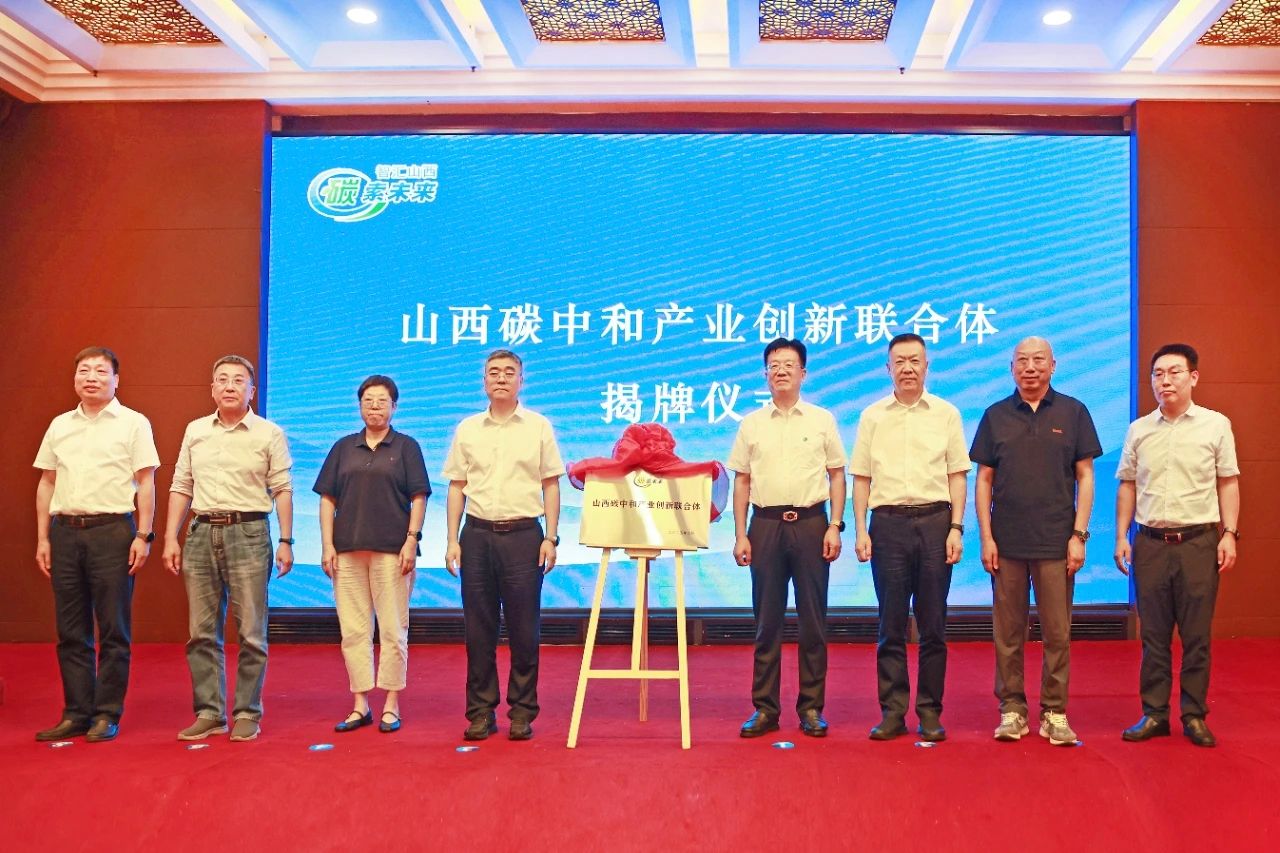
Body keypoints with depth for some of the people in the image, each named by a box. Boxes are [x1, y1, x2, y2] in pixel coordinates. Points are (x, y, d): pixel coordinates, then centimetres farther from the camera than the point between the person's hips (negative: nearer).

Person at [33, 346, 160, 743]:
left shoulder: (133, 423, 2)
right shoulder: (60, 425, 14)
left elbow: (146, 483, -1)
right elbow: (46, 484, 16)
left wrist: (143, 536, -8)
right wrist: (42, 538, 10)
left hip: (112, 531, -4)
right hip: (65, 531, 4)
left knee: (113, 630, -1)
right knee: (71, 631, 7)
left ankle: (107, 715, 7)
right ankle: (76, 714, 15)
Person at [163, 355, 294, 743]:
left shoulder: (269, 434, 1)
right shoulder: (195, 431, 12)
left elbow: (282, 490, 0)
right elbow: (181, 487, 13)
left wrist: (286, 542, -5)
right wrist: (171, 538, 6)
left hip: (248, 533, -3)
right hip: (202, 533, 4)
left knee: (251, 633, 0)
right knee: (202, 632, 6)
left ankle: (247, 714, 9)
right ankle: (209, 713, 15)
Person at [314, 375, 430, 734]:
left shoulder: (406, 447, 6)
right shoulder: (343, 448, 12)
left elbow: (418, 498, 1)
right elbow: (328, 499, 10)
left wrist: (411, 540, -9)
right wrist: (327, 545, 1)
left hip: (392, 550, -3)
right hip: (348, 550, 3)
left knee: (393, 629, 0)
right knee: (353, 630, 5)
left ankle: (391, 705, 8)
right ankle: (360, 705, 12)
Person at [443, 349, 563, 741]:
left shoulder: (538, 426, 4)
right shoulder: (467, 429, 9)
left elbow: (551, 486, 4)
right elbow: (457, 487, 11)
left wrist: (550, 538, -3)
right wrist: (452, 541, 4)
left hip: (523, 534, -2)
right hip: (477, 534, 2)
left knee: (524, 628, 1)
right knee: (478, 628, 5)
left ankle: (522, 712, 10)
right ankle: (481, 711, 13)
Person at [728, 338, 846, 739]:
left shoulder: (822, 420, 6)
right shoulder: (751, 424, 8)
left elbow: (837, 476, 6)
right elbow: (741, 482, 9)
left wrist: (835, 526, -3)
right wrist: (740, 535, 2)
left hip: (810, 522, -1)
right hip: (766, 524, 1)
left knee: (812, 619, 3)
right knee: (766, 620, 4)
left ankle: (811, 707, 12)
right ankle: (765, 708, 11)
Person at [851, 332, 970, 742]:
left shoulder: (946, 414, 6)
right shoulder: (873, 416, 8)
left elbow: (957, 476, 6)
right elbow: (861, 478, 8)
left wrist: (956, 528, -2)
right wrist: (861, 531, 1)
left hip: (935, 522, 0)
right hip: (888, 523, 0)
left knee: (933, 624, 4)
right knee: (891, 624, 4)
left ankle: (930, 712, 12)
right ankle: (892, 711, 10)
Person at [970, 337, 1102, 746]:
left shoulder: (1073, 412, 3)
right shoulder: (996, 416, 6)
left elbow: (1085, 477, 4)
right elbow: (983, 480, 6)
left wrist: (1079, 534, -4)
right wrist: (986, 536, -1)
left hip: (1056, 542, -1)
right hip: (1006, 542, 1)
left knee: (1057, 632, 2)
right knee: (1007, 633, 6)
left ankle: (1054, 712, 13)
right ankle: (1012, 708, 16)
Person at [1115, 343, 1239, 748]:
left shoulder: (1215, 424, 1)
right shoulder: (1138, 430, 7)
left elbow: (1228, 483, 3)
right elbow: (1127, 486, 11)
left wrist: (1229, 533, -4)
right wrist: (1121, 537, 6)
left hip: (1198, 541, -2)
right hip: (1150, 542, 2)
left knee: (1196, 635, 4)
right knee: (1153, 635, 7)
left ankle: (1194, 715, 14)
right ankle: (1154, 713, 15)